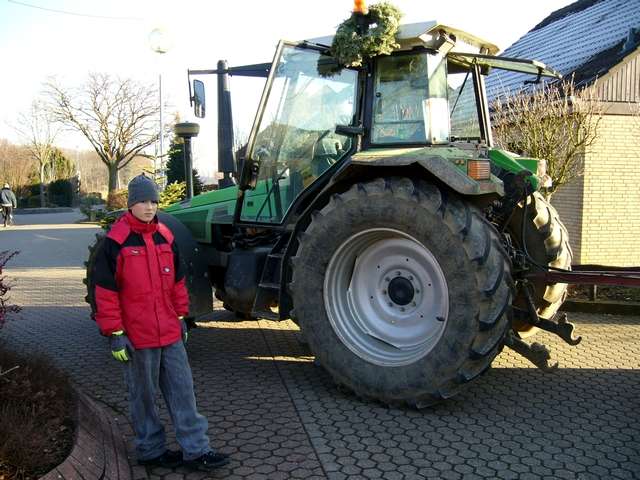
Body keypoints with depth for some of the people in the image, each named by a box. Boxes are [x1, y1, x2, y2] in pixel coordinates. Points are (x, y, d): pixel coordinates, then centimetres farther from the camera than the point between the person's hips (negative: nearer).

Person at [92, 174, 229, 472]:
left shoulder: (165, 236, 7)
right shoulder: (116, 241, -11)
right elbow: (106, 291, -11)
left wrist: (181, 317, 16)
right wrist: (115, 334, -12)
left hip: (170, 332, 6)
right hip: (137, 335, -5)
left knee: (182, 388, 9)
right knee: (143, 394, 10)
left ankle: (195, 450, 18)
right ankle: (150, 451, 27)